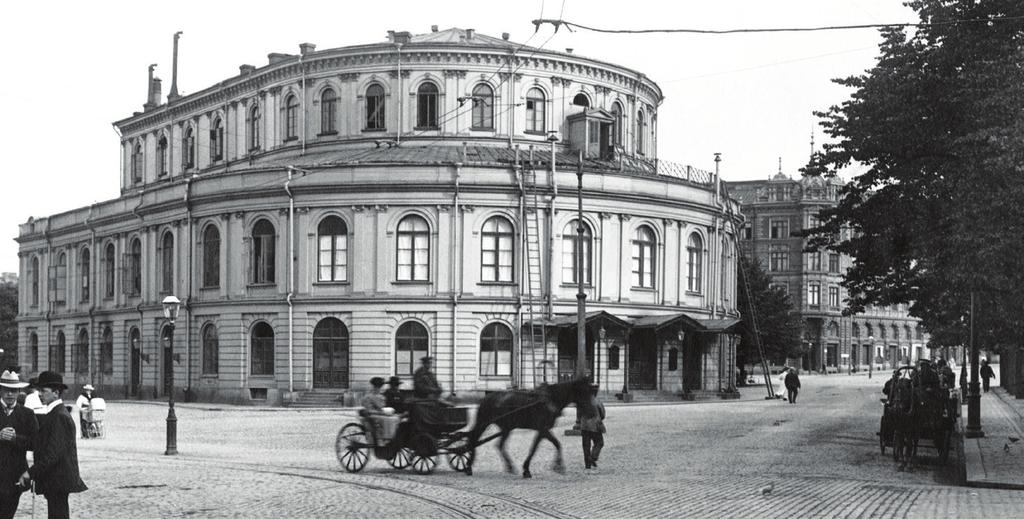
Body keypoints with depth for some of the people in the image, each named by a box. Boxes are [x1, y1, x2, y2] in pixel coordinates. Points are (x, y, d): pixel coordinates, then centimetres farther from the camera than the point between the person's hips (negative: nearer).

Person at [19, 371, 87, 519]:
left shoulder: (60, 417, -17)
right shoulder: (54, 414, 16)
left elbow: (53, 453, -22)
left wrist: (31, 472, -20)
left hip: (59, 480, -10)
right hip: (54, 479, 10)